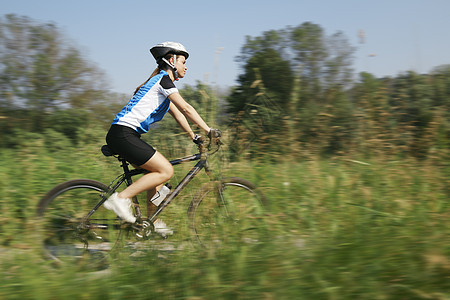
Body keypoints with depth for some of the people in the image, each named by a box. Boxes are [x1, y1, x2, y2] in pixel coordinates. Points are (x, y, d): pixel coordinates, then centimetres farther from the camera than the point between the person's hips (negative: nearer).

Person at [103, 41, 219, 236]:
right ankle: (121, 198, -10)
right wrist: (209, 130, -10)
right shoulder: (163, 79, -6)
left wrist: (194, 137, 23)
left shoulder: (162, 82, 23)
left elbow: (177, 114, 26)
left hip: (126, 135, 10)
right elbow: (186, 108, -12)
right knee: (166, 171, -11)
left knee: (159, 171, 13)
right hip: (123, 134, -10)